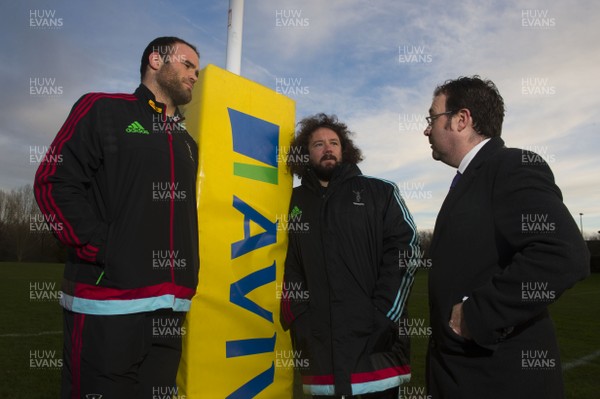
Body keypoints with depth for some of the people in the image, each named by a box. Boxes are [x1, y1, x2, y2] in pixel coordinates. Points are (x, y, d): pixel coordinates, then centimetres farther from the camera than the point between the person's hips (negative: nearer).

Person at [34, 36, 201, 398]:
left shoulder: (186, 142, 21)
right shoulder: (103, 110, 2)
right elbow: (54, 182, -7)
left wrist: (188, 273, 12)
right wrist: (103, 249, -14)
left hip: (172, 306, 6)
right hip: (107, 304, -6)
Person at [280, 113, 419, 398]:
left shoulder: (380, 193, 6)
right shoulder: (296, 201, 11)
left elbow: (406, 249, -1)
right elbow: (290, 267, 8)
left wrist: (383, 315, -8)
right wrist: (299, 318, -3)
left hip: (375, 340, -1)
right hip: (319, 343, 2)